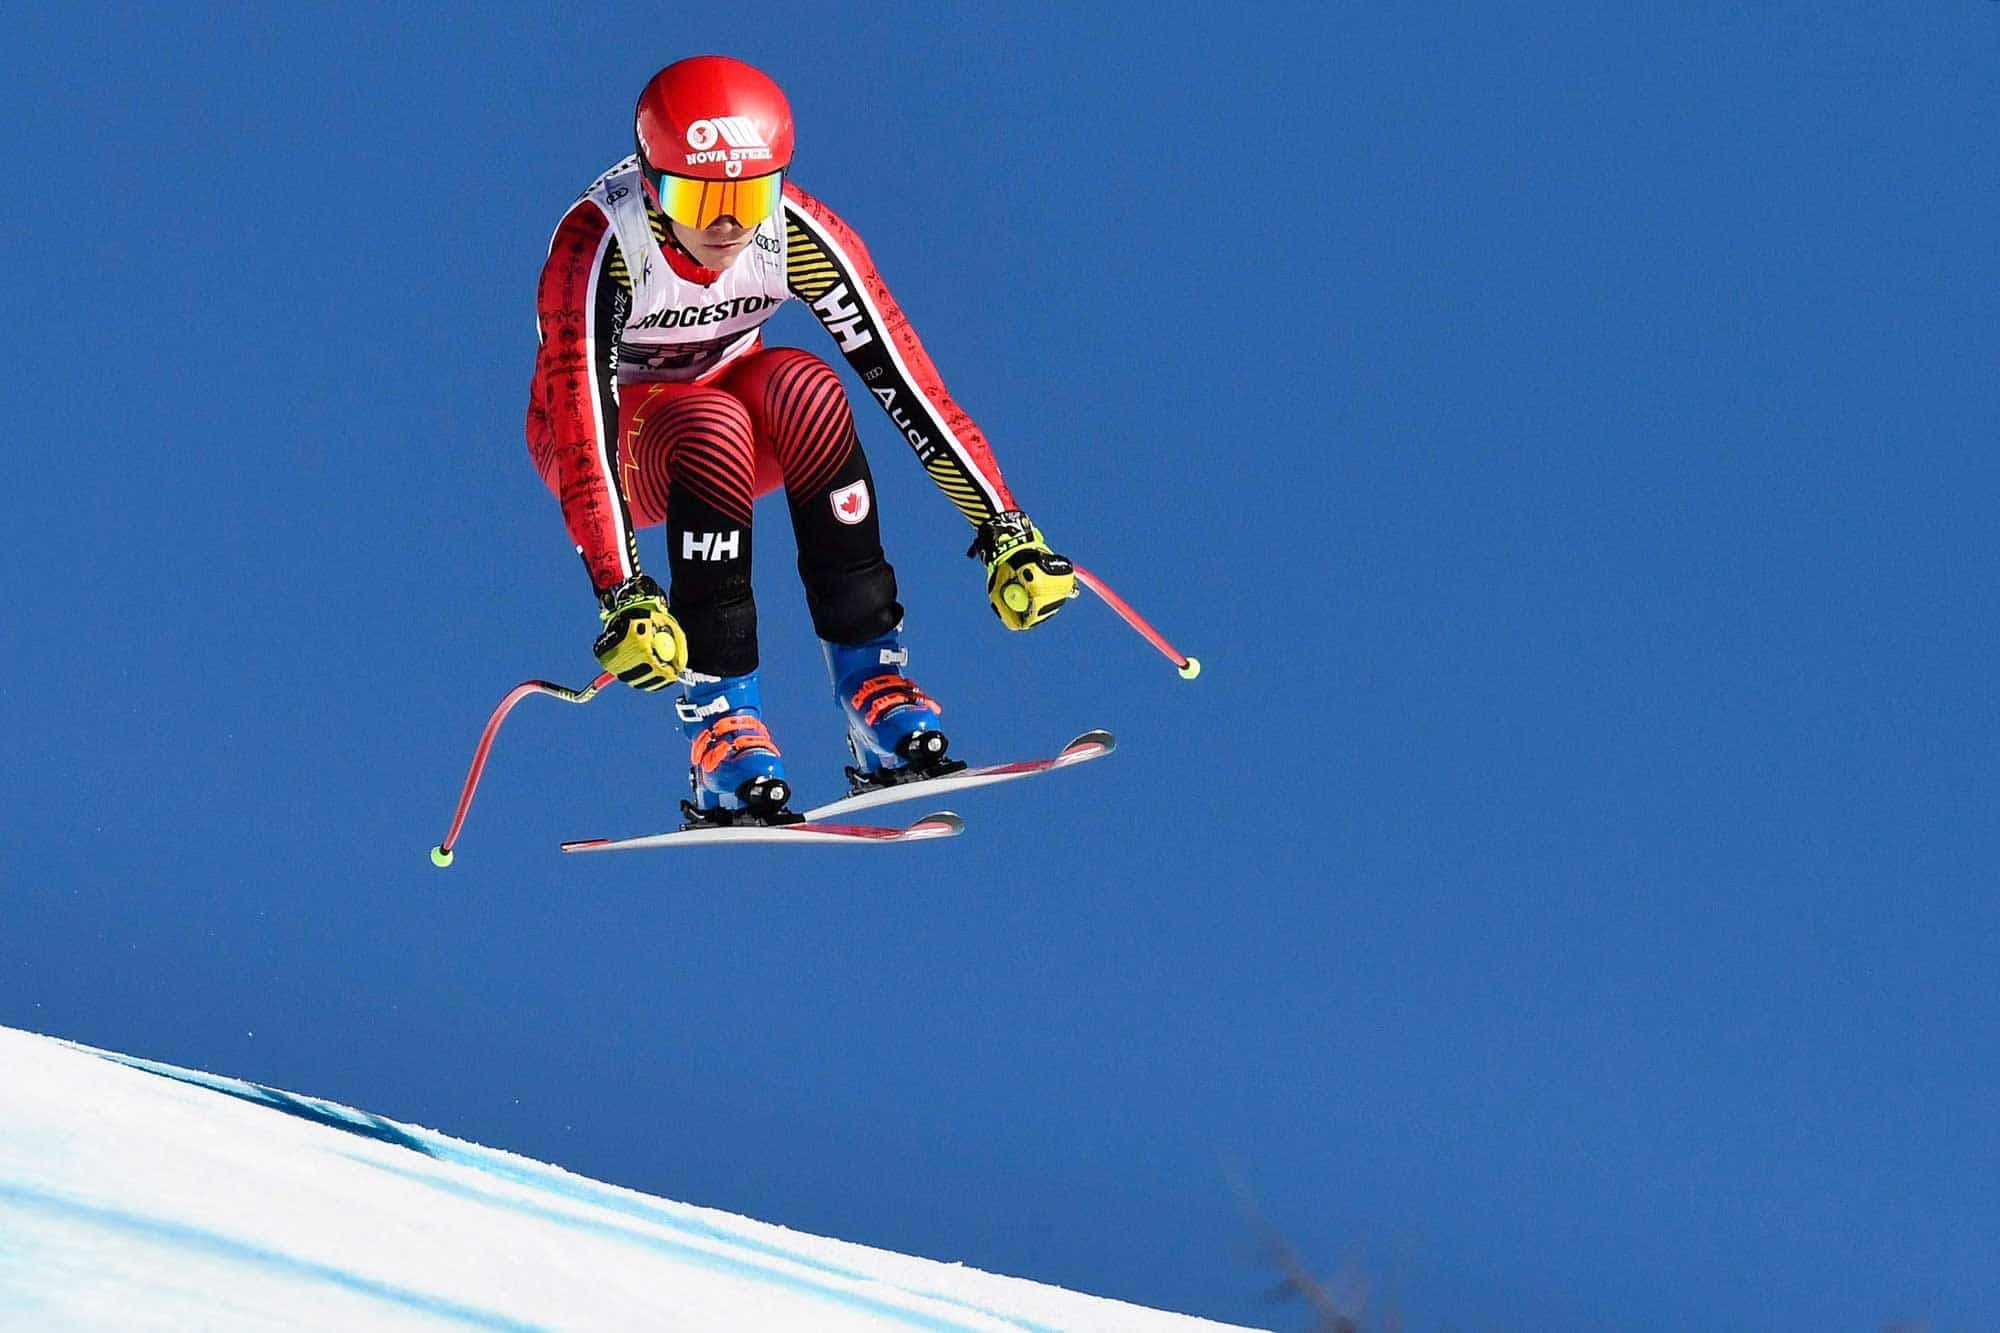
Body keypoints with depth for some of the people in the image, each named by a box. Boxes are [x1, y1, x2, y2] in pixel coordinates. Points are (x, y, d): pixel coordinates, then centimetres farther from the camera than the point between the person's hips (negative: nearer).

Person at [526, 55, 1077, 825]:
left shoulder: (801, 235, -23)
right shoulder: (597, 247, -33)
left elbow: (908, 384, -24)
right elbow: (580, 432, -41)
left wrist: (1006, 532, -30)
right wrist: (622, 599, -52)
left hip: (726, 396, 3)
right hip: (612, 431, -3)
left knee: (804, 387, -32)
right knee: (713, 426, -37)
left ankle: (873, 686, -29)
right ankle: (717, 725, -32)